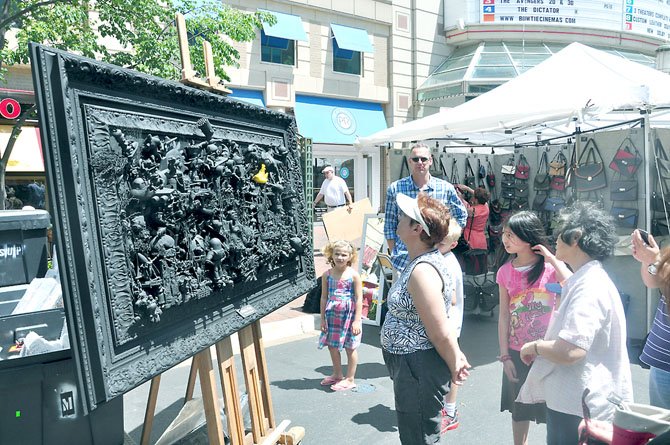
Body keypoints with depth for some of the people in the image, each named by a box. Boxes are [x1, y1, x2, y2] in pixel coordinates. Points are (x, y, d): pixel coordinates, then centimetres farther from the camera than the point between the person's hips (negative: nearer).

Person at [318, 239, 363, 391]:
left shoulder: (353, 275, -11)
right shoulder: (327, 275, 0)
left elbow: (359, 298, -10)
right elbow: (324, 297, 4)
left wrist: (357, 320, -13)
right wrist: (323, 318, 3)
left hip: (348, 316, -4)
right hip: (332, 316, 5)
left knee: (350, 348, 7)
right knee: (332, 346, 15)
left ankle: (349, 379, 22)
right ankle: (337, 375, 36)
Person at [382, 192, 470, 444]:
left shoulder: (422, 270, -27)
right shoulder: (427, 260, 6)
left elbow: (441, 333, -24)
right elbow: (446, 310, 13)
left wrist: (454, 367, -9)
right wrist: (457, 354, 14)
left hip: (418, 369, -10)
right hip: (413, 366, 10)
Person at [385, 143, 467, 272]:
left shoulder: (446, 188, 1)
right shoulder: (395, 189, 0)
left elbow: (461, 216, 16)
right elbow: (389, 226, 4)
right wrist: (394, 254, 0)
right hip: (403, 261, 0)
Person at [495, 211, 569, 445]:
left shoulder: (551, 266, -10)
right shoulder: (505, 271, -3)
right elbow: (504, 315, 0)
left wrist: (551, 258, -24)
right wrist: (505, 355, -1)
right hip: (517, 353, 3)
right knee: (519, 410, 17)